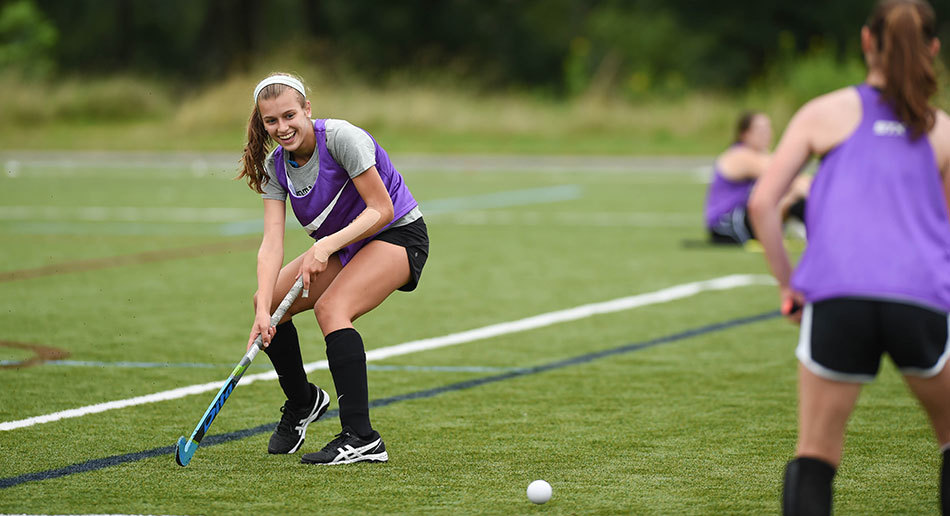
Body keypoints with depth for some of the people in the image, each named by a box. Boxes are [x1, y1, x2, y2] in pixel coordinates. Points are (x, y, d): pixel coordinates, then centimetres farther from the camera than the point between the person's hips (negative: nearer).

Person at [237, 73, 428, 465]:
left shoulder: (342, 138, -24)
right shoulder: (276, 165, -6)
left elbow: (382, 210, -23)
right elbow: (271, 244, -15)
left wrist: (327, 245, -35)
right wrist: (263, 311, -29)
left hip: (399, 234, -7)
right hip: (344, 245, 8)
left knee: (331, 307, -29)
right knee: (267, 301, 0)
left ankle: (361, 439, -33)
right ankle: (302, 401, 25)